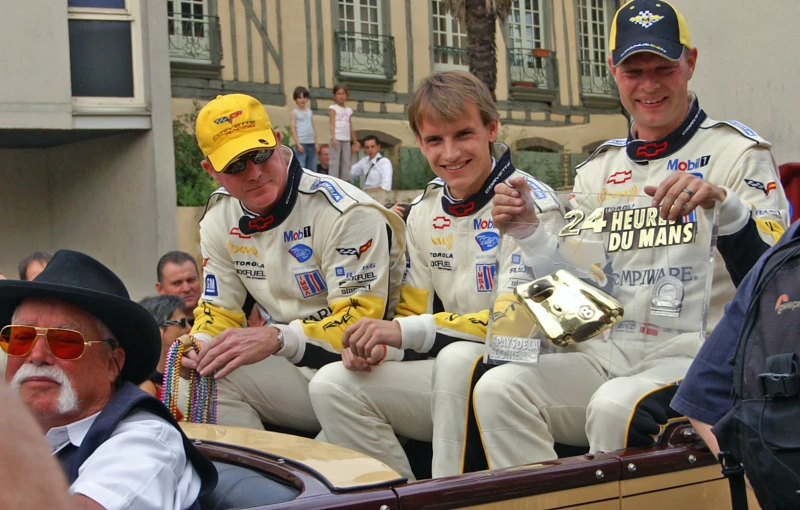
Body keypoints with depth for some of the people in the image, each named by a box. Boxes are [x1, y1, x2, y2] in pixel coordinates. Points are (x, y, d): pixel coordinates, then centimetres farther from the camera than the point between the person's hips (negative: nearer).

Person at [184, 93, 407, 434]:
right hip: (293, 367, 6)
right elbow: (220, 309, 11)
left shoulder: (347, 212, -16)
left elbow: (359, 319, -21)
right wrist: (200, 344, -13)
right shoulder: (220, 220, 7)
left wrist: (276, 338, -33)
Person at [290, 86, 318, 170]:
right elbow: (293, 129, -4)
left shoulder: (310, 112, 14)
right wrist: (298, 143, -12)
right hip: (301, 143, -5)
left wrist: (316, 143, 8)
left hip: (311, 143, 5)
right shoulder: (295, 112, 1)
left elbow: (313, 128, 14)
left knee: (312, 168, 7)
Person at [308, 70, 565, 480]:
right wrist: (375, 344, -8)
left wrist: (410, 332, -25)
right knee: (332, 386, -9)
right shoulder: (423, 212, 11)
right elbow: (413, 311, 15)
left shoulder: (529, 203, -12)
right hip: (450, 373, 7)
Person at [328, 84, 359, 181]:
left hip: (346, 140, 5)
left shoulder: (348, 110, 17)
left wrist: (355, 141, 19)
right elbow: (332, 124, -8)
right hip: (337, 139, -5)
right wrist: (333, 138, -20)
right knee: (335, 161, -8)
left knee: (346, 163, 4)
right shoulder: (333, 108, 2)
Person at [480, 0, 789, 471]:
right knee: (498, 389, -20)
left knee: (615, 405, -35)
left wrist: (724, 205, -27)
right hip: (609, 352, 5)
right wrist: (530, 231, -1)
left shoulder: (738, 151, 2)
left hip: (698, 351, -5)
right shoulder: (599, 169, 18)